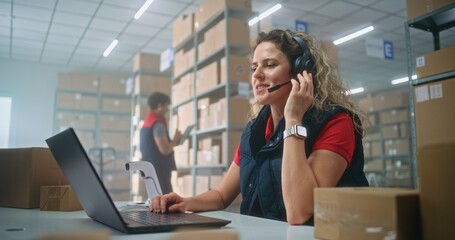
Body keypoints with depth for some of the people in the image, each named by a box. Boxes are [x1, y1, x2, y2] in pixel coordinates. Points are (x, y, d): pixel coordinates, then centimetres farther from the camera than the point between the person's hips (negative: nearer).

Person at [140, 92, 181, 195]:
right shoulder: (157, 124, -16)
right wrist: (175, 139, -6)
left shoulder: (147, 123, 14)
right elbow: (165, 150, -22)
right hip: (159, 170, -10)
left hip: (151, 169, 10)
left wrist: (172, 141, 15)